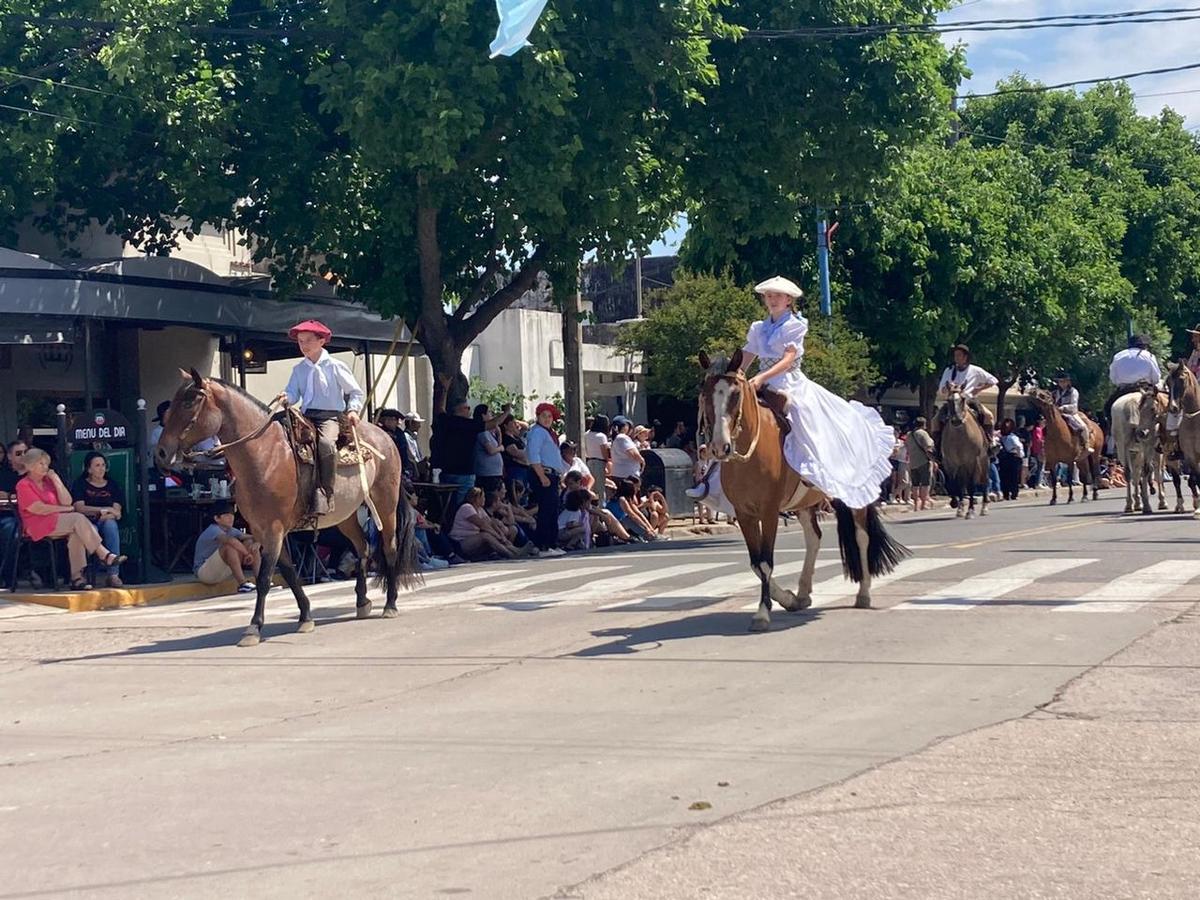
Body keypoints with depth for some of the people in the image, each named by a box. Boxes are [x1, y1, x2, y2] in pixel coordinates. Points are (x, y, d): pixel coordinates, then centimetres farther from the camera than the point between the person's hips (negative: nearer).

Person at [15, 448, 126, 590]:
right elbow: (39, 509, -12)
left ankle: (77, 576, -33)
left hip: (57, 521, 6)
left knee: (75, 533, -28)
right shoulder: (23, 485, -1)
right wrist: (64, 509, -5)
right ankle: (104, 554, -29)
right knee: (78, 518, -26)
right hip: (39, 525, -6)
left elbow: (68, 502, 8)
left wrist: (56, 481, 1)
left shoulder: (48, 481, 18)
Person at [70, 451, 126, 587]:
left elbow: (117, 512, 5)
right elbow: (79, 508, -7)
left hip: (107, 521, 2)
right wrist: (106, 510, -11)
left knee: (110, 525, -34)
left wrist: (105, 515, -17)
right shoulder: (80, 484, 7)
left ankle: (113, 574, -39)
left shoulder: (112, 484, 15)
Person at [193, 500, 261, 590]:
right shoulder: (213, 530, -20)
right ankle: (242, 583, -31)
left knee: (250, 543, -3)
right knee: (230, 546, -32)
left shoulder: (232, 531, 6)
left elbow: (254, 538, 4)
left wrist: (256, 543, -21)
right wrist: (247, 553, -30)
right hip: (204, 572, -8)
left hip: (222, 571, 8)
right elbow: (231, 540, -40)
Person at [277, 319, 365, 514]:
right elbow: (293, 392, 10)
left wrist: (353, 410, -7)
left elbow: (355, 392, 10)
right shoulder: (299, 369, 16)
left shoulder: (335, 366, 5)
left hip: (330, 416, -4)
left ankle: (327, 496, -32)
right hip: (307, 416, 4)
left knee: (326, 443, -36)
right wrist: (286, 397, -14)